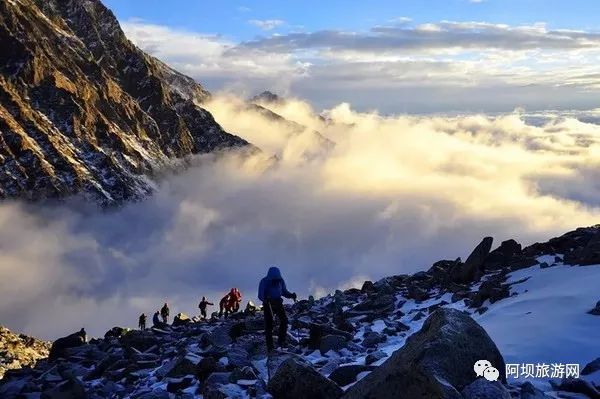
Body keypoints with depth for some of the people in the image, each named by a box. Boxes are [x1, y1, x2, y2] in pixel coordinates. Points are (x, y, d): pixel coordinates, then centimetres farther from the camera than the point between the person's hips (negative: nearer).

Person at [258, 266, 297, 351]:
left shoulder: (280, 280, -3)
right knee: (269, 324, -6)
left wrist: (291, 295, -12)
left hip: (278, 302, 4)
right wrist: (265, 299, -40)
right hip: (268, 303, -4)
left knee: (284, 320, -10)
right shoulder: (264, 281, -15)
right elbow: (260, 295, -19)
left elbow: (284, 291, 7)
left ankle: (281, 341, 2)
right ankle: (270, 346, -1)